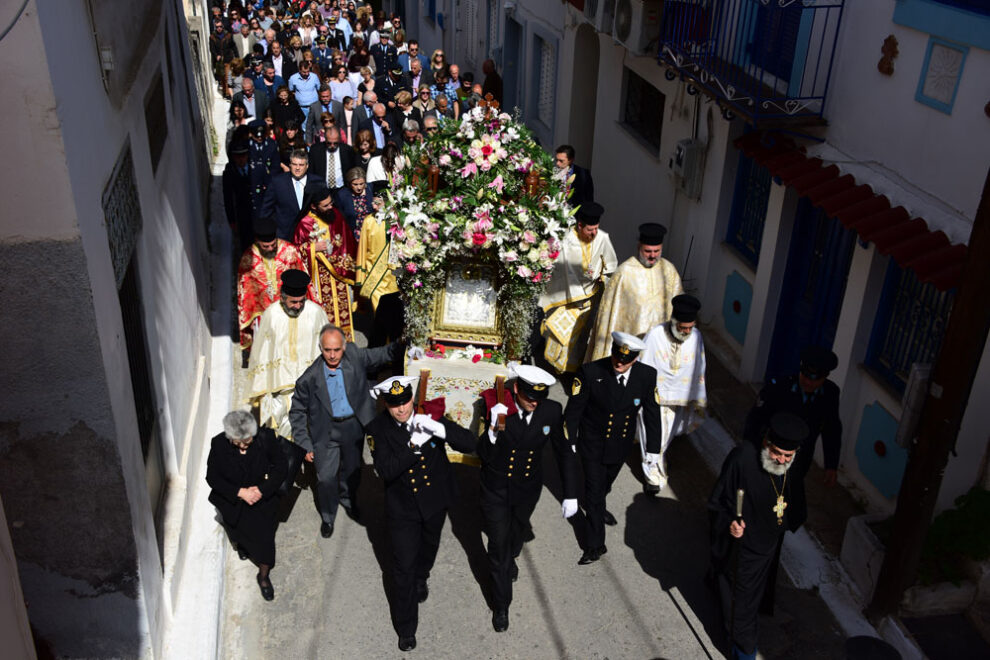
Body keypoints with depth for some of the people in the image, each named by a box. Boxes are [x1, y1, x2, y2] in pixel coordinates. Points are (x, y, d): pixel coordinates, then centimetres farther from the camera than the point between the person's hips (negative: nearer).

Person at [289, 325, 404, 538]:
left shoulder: (355, 356, -14)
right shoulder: (309, 378, -19)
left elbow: (381, 355, -3)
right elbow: (297, 412, -8)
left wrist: (400, 346, -26)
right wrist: (305, 444, -9)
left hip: (354, 426, 3)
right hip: (325, 431, -3)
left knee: (352, 469, 22)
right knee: (326, 477, 2)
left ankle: (348, 499, 53)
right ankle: (328, 517, 29)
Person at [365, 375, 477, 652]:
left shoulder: (430, 415, -19)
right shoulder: (378, 428, -20)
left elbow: (470, 443, -24)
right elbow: (385, 471, -28)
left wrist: (439, 428, -41)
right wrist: (413, 447, -41)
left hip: (436, 500, 3)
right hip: (402, 507, -2)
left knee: (429, 547, 30)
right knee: (403, 568, 4)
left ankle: (421, 577, 64)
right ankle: (406, 629, 25)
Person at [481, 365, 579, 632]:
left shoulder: (552, 411, -18)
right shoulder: (496, 408, -27)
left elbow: (564, 452, -5)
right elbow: (483, 454, -23)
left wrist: (571, 494, -5)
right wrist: (493, 429, -43)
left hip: (527, 489, 3)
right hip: (496, 489, -3)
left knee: (517, 533, 29)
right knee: (498, 545, 8)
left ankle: (510, 560, 65)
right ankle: (502, 605, 31)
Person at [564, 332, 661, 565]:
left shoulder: (647, 375, -17)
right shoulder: (590, 372, -26)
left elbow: (652, 412, -4)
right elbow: (573, 409, -15)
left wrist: (653, 448, 0)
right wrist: (569, 442, -10)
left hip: (621, 445, 4)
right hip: (592, 444, -3)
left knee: (605, 484, 27)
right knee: (594, 490, 4)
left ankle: (597, 507, 59)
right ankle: (595, 545, 19)